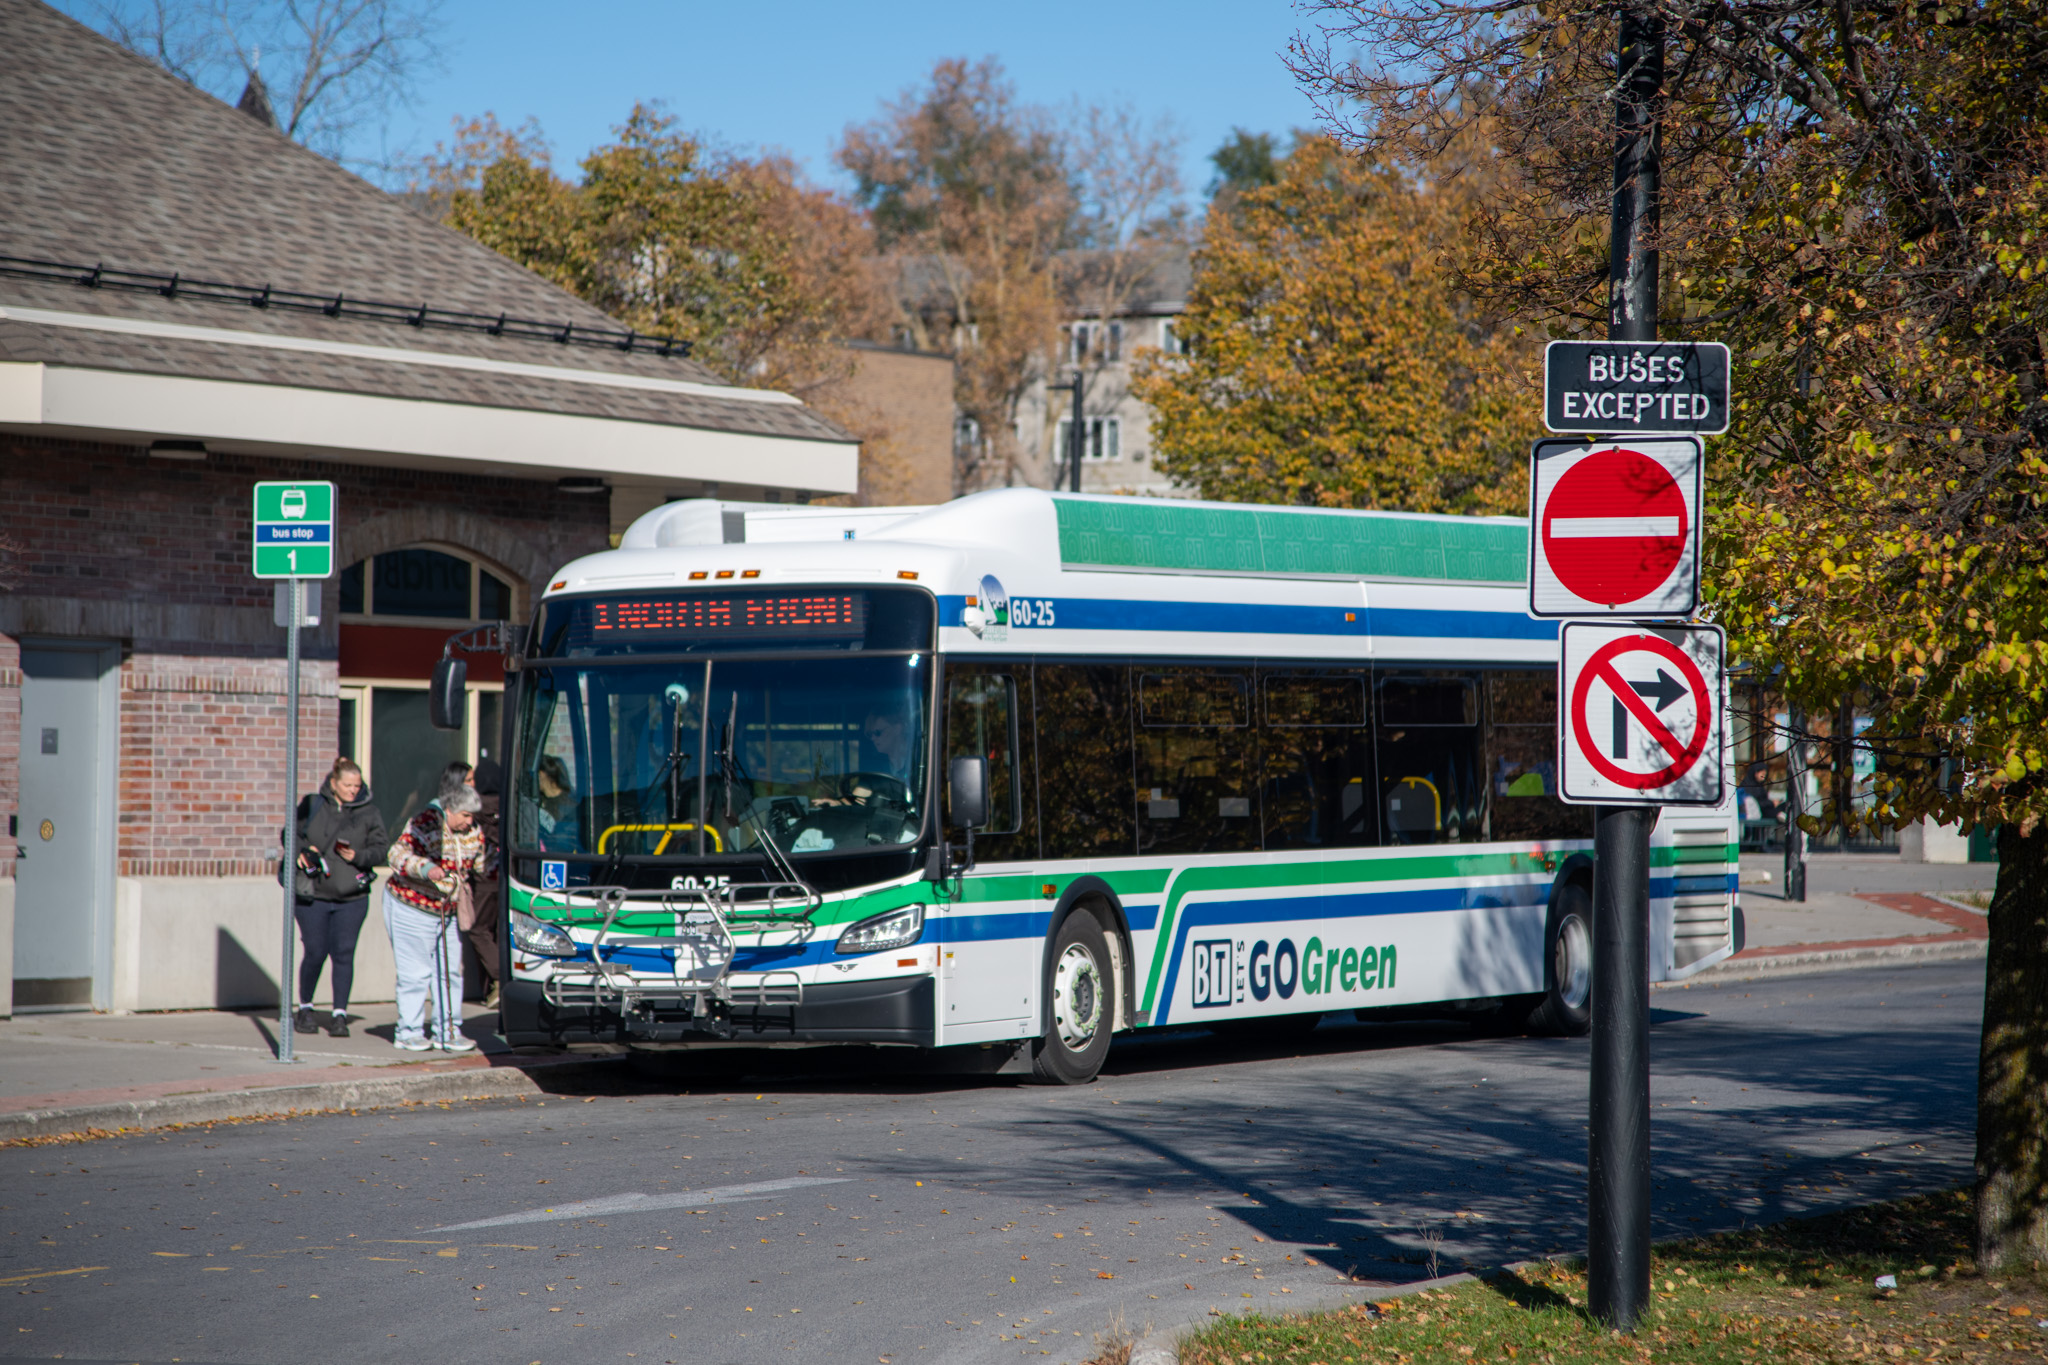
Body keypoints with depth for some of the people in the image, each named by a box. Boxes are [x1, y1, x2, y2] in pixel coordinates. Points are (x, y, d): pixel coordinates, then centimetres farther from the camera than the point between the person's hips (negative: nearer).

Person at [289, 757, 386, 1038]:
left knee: (343, 953, -3)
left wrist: (358, 856, -17)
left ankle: (340, 1015, 2)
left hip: (351, 898, 1)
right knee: (315, 952, 0)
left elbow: (380, 847, 1)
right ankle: (305, 1008, 21)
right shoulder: (311, 805, 5)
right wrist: (300, 851, -6)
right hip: (311, 894, -1)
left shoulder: (368, 814, 6)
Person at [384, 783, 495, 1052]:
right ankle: (409, 1032, 6)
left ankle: (448, 1032, 13)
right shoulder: (425, 825, -19)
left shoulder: (473, 832, 4)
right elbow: (398, 853, -29)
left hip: (449, 912, 7)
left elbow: (487, 862, 14)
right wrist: (425, 868, -45)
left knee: (451, 971, 6)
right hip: (412, 909, -7)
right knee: (416, 973, -4)